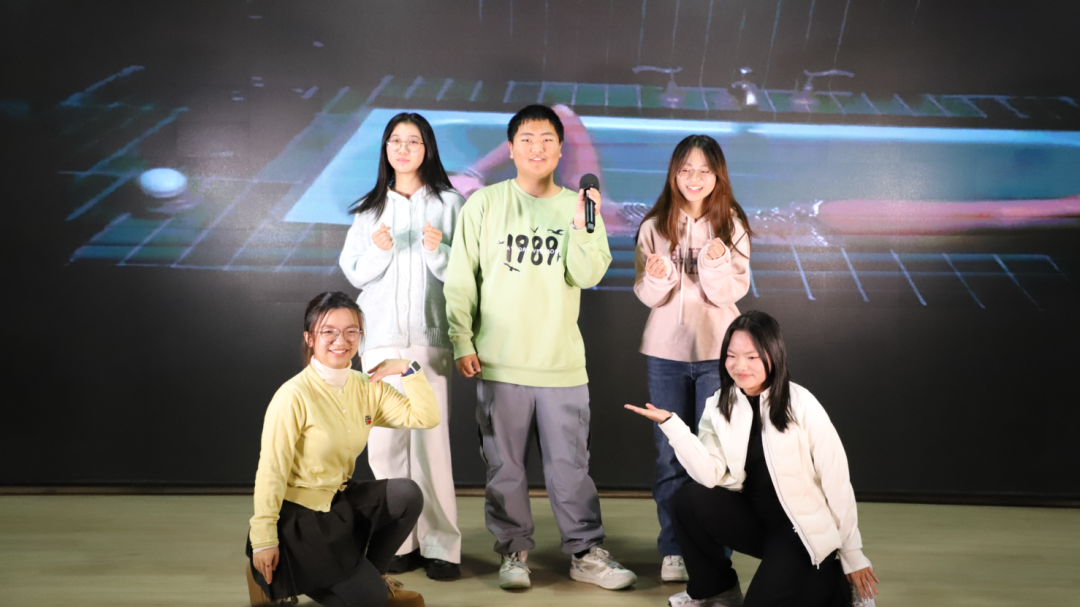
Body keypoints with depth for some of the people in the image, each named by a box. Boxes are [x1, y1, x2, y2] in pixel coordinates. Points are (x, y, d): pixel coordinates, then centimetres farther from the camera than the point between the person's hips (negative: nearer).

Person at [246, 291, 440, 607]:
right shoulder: (294, 395, -21)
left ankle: (371, 574, 6)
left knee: (408, 495, -18)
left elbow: (425, 417, -5)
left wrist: (408, 368, -15)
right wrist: (264, 539, -16)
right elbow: (271, 471, -18)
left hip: (342, 499, 6)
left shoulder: (367, 387, -1)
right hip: (299, 514, -6)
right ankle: (278, 578, 11)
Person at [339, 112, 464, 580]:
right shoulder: (369, 208, 14)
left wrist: (438, 252, -17)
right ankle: (399, 541, 10)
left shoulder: (448, 203, 5)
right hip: (380, 335, 3)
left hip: (428, 335, -2)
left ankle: (440, 545, 1)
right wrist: (378, 251, -9)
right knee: (384, 441, 0)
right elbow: (354, 274, 10)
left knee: (430, 440, -7)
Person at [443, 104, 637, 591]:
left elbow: (587, 276, -6)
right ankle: (514, 552, 21)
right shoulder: (484, 204, 2)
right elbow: (461, 280, 2)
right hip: (499, 363, 0)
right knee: (504, 467, 7)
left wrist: (580, 224, -19)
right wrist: (461, 341, -4)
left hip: (562, 363, 1)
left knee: (571, 467, 5)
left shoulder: (579, 207, 6)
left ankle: (586, 554, 18)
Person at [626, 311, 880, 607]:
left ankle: (832, 581, 9)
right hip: (752, 516, 4)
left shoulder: (802, 406, -17)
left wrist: (853, 555, -7)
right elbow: (710, 475, -15)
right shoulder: (719, 405, -4)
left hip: (803, 527, -4)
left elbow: (837, 483, -12)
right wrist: (671, 423, -25)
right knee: (688, 499, -20)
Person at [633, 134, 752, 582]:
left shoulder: (732, 225, -2)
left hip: (717, 352, -1)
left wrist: (715, 263, -25)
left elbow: (731, 293, -8)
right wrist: (657, 278, -22)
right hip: (665, 352, 1)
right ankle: (674, 550, 18)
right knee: (670, 456, 8)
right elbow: (647, 296, -2)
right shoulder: (655, 226, 0)